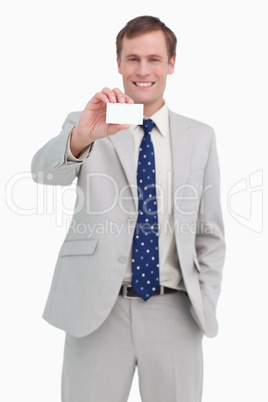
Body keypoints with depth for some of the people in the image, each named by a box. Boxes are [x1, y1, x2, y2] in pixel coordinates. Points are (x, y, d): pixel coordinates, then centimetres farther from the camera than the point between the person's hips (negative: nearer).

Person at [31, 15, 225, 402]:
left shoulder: (200, 137, 7)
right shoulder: (87, 125, 2)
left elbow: (210, 231, 9)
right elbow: (43, 171, -18)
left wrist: (206, 305, 2)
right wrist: (81, 137, -37)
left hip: (174, 313, 2)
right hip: (97, 311, -1)